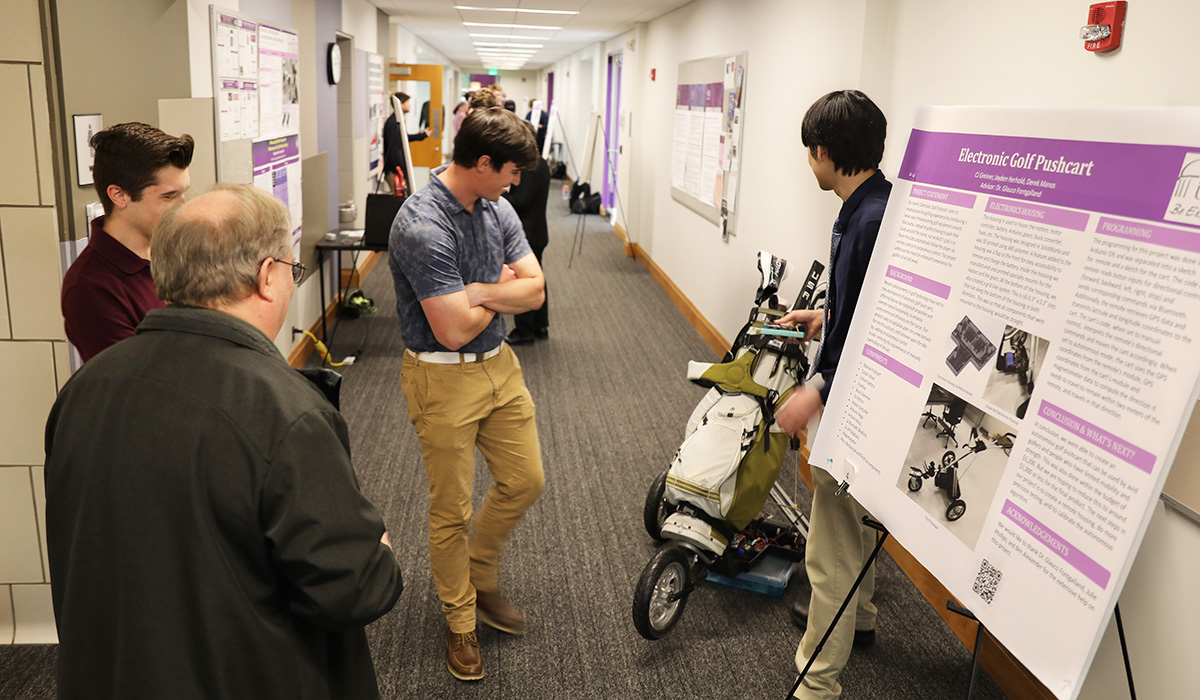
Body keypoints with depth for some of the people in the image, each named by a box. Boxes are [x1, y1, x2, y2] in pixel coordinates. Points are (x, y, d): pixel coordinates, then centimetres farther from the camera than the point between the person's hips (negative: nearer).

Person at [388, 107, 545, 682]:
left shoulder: (496, 208, 2)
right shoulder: (421, 226, -24)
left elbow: (534, 291, -3)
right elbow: (453, 330, -25)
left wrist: (475, 290, -20)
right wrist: (501, 292, -7)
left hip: (499, 365, 8)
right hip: (444, 380, -7)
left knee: (524, 481, 15)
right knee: (451, 509, 6)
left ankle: (479, 578, 38)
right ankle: (460, 621, 27)